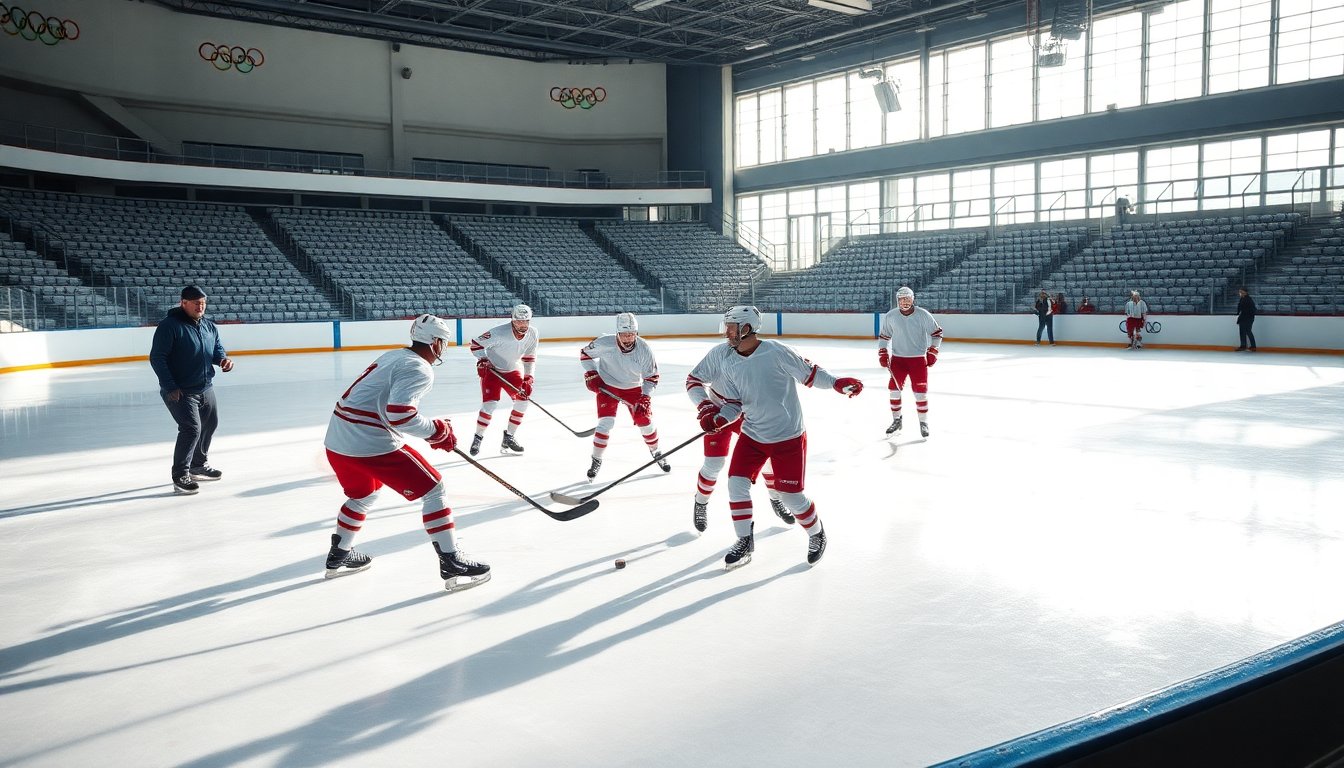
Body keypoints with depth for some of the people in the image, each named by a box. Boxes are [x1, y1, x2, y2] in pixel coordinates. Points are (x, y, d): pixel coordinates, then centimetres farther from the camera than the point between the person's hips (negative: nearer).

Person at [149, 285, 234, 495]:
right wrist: (170, 387, -21)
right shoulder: (169, 325, -16)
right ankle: (180, 477, -9)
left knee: (210, 424, 22)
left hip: (205, 389, 9)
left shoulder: (209, 327, 7)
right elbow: (157, 358, -18)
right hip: (179, 392, -9)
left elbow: (217, 349, 16)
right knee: (191, 429, -18)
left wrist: (223, 359, -10)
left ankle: (199, 465, 43)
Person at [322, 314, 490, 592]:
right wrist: (438, 431, -10)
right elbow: (399, 413, -24)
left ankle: (338, 557, 43)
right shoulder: (420, 369, -10)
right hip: (371, 443, -9)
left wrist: (433, 427, 23)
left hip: (337, 439, 9)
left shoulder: (394, 356, 18)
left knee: (364, 494, 32)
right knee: (431, 489, -2)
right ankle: (452, 565, -4)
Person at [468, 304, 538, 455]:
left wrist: (528, 379, -6)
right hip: (492, 370, -6)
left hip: (513, 370, 6)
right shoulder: (499, 333, -28)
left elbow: (529, 357, 0)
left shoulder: (532, 334, -12)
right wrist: (482, 360, -30)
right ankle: (477, 439, 0)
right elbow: (476, 343, -18)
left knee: (522, 401, -1)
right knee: (489, 403, -17)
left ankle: (508, 437, 14)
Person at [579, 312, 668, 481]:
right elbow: (585, 353, -5)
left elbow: (652, 377, -13)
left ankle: (656, 454, 30)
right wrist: (591, 374, -14)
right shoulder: (604, 344, -25)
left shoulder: (644, 349, -22)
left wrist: (645, 398, -24)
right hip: (607, 387, -1)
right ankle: (596, 460, 5)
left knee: (645, 421, 2)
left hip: (634, 389, 1)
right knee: (606, 422, -14)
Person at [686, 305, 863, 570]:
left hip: (788, 436, -5)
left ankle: (817, 534, 30)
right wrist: (708, 409, -14)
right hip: (752, 434, 5)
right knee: (737, 483, -5)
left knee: (790, 495, 1)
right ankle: (744, 543, 15)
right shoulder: (722, 356, -6)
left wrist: (837, 383, -21)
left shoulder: (777, 352, -20)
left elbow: (809, 372, -10)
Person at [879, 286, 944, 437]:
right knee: (893, 388, -1)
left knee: (920, 390, -4)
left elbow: (937, 333, -1)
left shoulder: (922, 315, -10)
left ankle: (924, 423, 10)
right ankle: (896, 420, 16)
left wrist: (932, 352, -7)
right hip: (897, 358, 2)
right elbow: (884, 336, 11)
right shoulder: (890, 316, -4)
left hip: (918, 358, -2)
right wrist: (883, 353, 2)